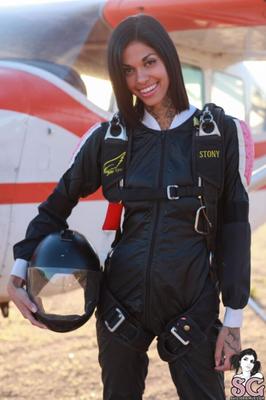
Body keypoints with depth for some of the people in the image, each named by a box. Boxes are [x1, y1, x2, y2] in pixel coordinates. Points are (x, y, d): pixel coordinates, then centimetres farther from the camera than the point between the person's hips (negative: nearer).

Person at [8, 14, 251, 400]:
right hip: (121, 304, 2)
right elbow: (59, 203, 11)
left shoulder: (219, 132, -4)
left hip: (192, 308, -2)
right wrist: (19, 273, 0)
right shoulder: (110, 137, 1)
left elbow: (233, 224, -2)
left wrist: (233, 317, -4)